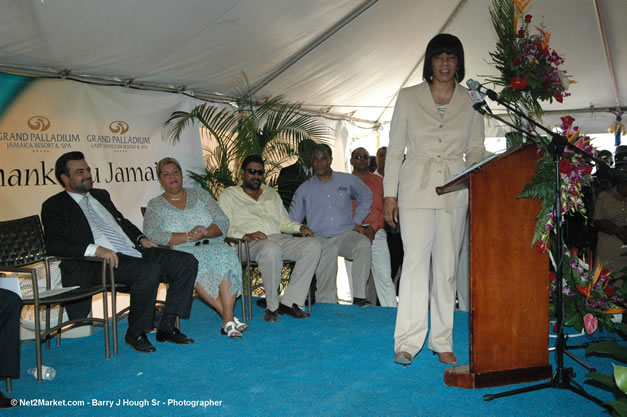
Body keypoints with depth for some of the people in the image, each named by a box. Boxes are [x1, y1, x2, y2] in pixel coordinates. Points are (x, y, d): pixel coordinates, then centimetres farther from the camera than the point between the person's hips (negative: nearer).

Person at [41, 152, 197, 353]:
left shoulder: (101, 195, 27)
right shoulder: (54, 206, 6)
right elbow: (54, 244, -8)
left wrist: (140, 238, 14)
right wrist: (95, 249, -22)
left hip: (134, 252, 8)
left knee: (187, 262, -11)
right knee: (150, 270, -35)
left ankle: (167, 325, -6)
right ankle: (135, 333, -16)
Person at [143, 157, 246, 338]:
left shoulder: (200, 195, 18)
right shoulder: (155, 206, 11)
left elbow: (223, 222, 8)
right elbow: (152, 236, -7)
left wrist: (205, 233, -14)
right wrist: (188, 236, -16)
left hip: (211, 246, 2)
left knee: (226, 255, -33)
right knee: (195, 263, -37)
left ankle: (228, 320, -36)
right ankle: (228, 316, -32)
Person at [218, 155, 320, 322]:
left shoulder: (271, 193, 30)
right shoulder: (228, 195, 13)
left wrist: (300, 227, 7)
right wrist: (245, 236, -17)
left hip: (279, 239, 6)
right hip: (252, 244, -5)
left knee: (313, 245, -23)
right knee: (271, 249, -41)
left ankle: (289, 302, -23)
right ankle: (272, 306, -25)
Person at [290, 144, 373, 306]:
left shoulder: (347, 180, 11)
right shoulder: (304, 189, 12)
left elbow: (366, 197, 24)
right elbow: (292, 222, 15)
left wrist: (357, 221, 12)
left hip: (346, 234, 0)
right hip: (320, 240, 1)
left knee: (364, 245, -34)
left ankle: (359, 297, -30)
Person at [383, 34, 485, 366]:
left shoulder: (471, 102, 11)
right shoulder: (408, 97, 7)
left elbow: (476, 149, 12)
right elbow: (395, 148, 6)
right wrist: (390, 194, 0)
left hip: (455, 191, 2)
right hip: (416, 187, -2)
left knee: (447, 265, 4)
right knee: (415, 260, -10)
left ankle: (442, 342, 13)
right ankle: (408, 341, -4)